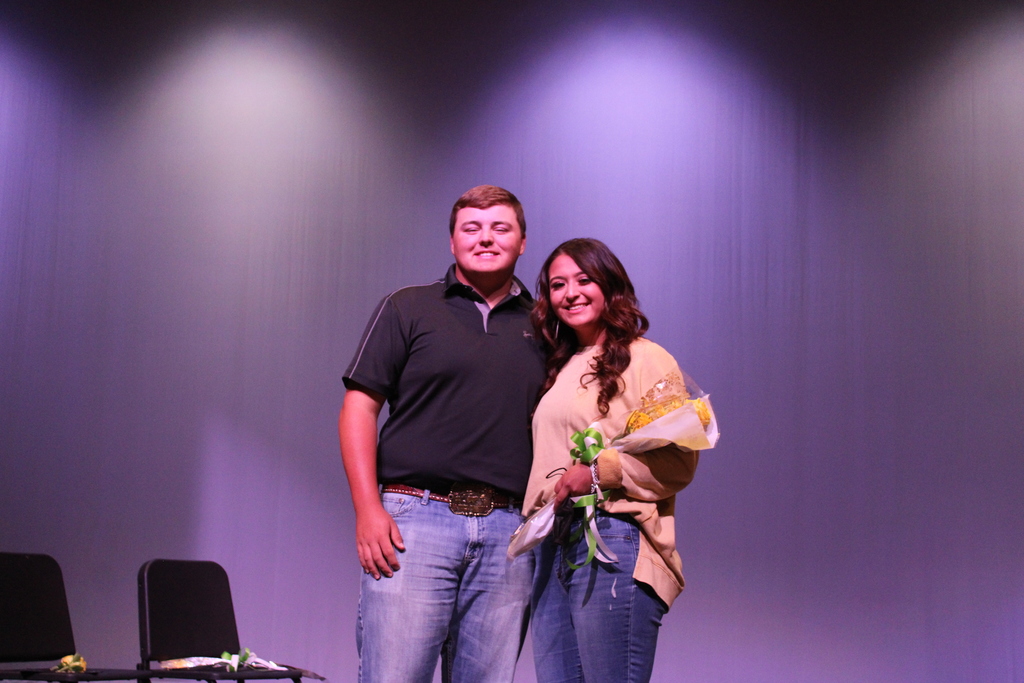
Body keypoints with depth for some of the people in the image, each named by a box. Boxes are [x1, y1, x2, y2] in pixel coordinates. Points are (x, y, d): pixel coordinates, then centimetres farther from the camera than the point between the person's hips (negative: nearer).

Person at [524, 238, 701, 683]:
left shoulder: (647, 360, -2)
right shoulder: (560, 370, 20)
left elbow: (679, 463, -9)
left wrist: (601, 471, -17)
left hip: (613, 543, -7)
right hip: (552, 547, 7)